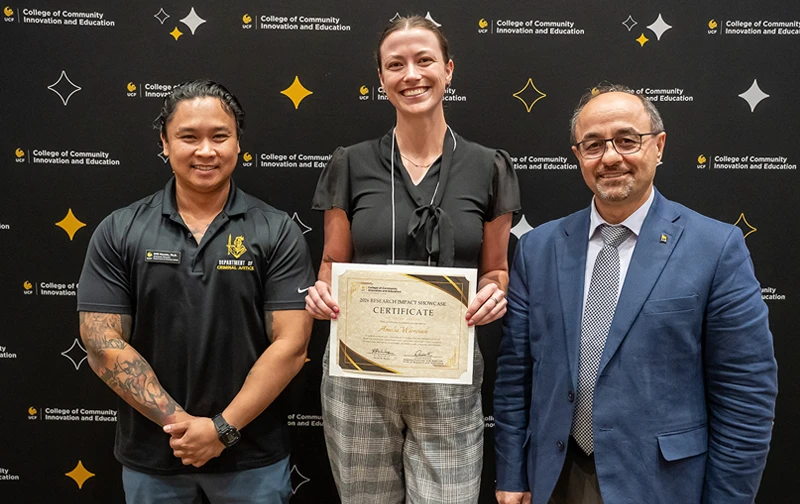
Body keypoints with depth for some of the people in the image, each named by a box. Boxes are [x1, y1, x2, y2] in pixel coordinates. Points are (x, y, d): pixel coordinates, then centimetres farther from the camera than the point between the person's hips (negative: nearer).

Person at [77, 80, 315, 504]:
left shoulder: (277, 232, -7)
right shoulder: (118, 232, -3)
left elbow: (291, 344, -11)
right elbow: (102, 344, -6)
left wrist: (224, 428, -14)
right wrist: (178, 421, -13)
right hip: (149, 456, 2)